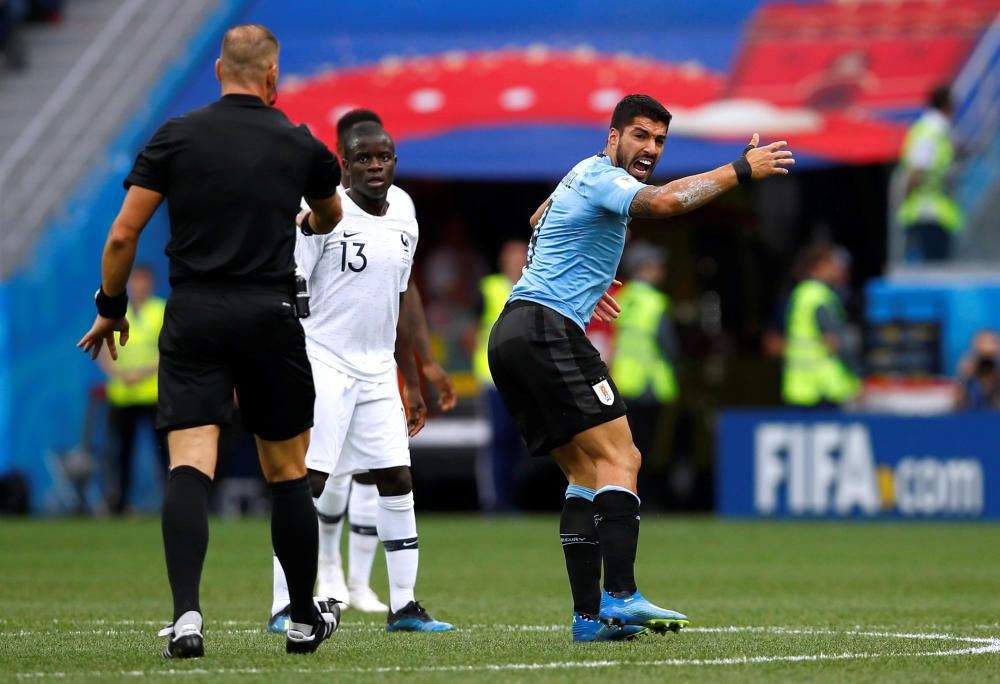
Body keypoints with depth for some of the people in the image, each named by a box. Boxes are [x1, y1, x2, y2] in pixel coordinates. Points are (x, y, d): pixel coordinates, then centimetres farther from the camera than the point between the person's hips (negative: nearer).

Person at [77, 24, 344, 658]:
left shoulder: (176, 137, 1)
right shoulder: (300, 144, 6)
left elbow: (122, 235, -3)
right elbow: (331, 216, 29)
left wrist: (111, 308, 12)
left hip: (193, 319, -1)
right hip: (270, 316, 1)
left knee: (190, 467, -8)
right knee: (288, 472, 13)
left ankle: (187, 615, -25)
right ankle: (305, 619, 24)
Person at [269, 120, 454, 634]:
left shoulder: (404, 227, 12)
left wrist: (412, 384, 20)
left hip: (377, 374, 7)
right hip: (323, 365, -7)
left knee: (397, 480, 3)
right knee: (308, 481, -9)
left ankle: (403, 606, 8)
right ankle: (285, 607, -7)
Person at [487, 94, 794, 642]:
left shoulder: (581, 177, 23)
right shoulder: (601, 179, -8)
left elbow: (537, 222, 45)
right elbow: (666, 201, -28)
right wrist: (741, 170, -24)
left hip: (511, 336, 10)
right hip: (548, 329, -10)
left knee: (587, 473, 9)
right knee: (619, 459, -15)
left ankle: (589, 615, 2)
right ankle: (620, 596, -26)